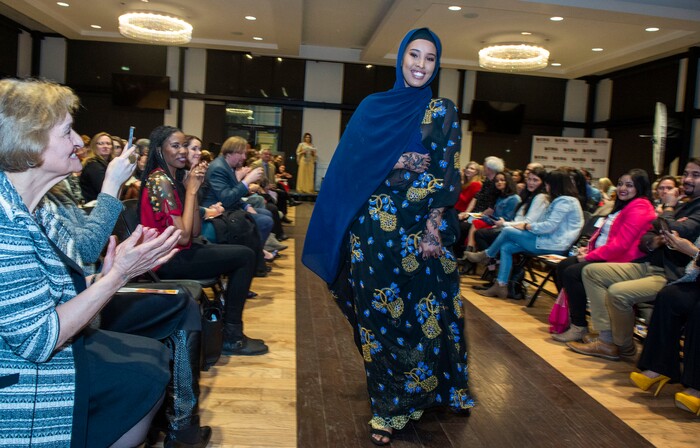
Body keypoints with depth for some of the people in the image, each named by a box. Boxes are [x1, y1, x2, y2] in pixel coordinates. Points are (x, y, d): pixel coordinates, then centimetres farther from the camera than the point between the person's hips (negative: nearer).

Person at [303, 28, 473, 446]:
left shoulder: (443, 111, 8)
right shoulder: (373, 107, 11)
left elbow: (447, 172, -1)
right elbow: (352, 162, 2)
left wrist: (435, 226, -12)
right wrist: (401, 161, -11)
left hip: (422, 227, 0)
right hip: (374, 226, 1)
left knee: (423, 312, 2)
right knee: (378, 312, 3)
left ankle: (416, 393, 25)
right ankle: (387, 405, 16)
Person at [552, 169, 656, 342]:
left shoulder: (639, 208, -15)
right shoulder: (624, 205, 18)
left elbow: (620, 245, -22)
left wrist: (590, 256, -16)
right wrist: (589, 248, 4)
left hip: (620, 260, -10)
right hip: (602, 255, 10)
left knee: (572, 273, -23)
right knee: (563, 266, 0)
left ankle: (579, 327, -13)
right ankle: (569, 314, 6)